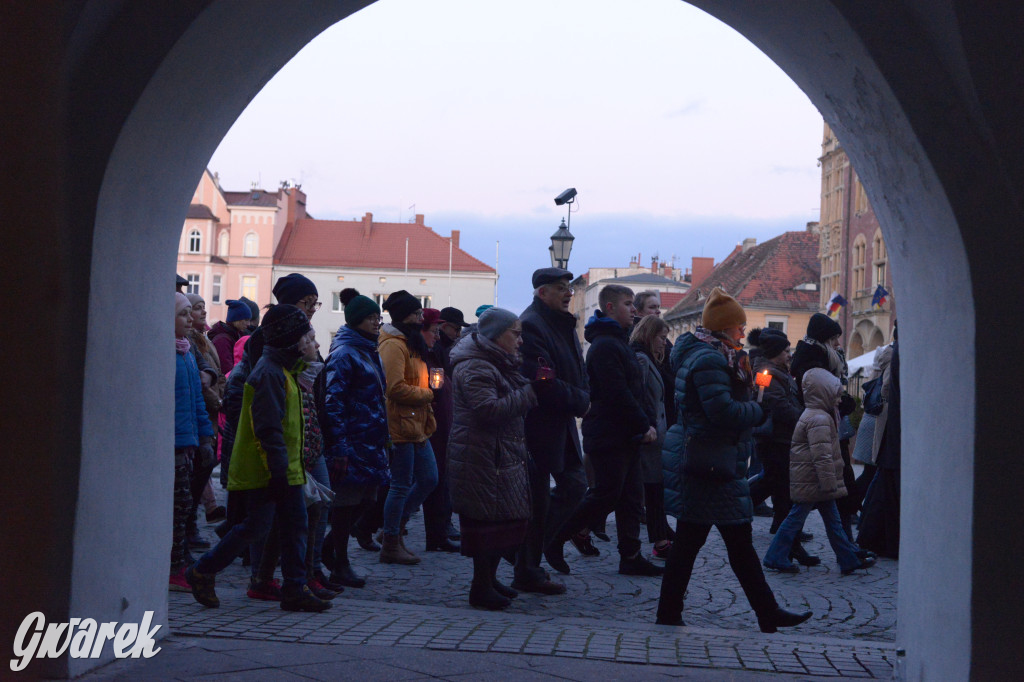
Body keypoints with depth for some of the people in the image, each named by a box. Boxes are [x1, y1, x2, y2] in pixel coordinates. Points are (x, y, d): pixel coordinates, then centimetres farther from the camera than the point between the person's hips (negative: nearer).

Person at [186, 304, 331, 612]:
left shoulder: (283, 370, 16)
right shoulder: (269, 373, -17)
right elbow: (268, 427, -22)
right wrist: (278, 469, -24)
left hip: (284, 469, 10)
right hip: (265, 470, -10)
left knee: (295, 525, 6)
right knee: (256, 525, -6)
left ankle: (295, 589, 9)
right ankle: (202, 572, 9)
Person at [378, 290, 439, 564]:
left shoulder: (411, 343, 19)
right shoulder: (393, 345, -14)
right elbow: (396, 388, -22)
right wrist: (427, 394, -11)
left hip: (416, 426, 10)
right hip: (401, 426, -10)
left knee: (428, 479, 13)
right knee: (401, 486, -3)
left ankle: (394, 528, 24)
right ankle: (391, 546, 7)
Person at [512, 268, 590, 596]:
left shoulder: (564, 324, 14)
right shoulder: (531, 325, -18)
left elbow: (578, 369, 20)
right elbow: (543, 382, -24)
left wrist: (582, 396, -1)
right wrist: (581, 400, -12)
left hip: (562, 425, 9)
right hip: (538, 428, -9)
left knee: (575, 485, 12)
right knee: (537, 500, -1)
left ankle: (531, 541, 24)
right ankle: (528, 573, 10)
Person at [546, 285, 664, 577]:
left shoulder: (619, 342, 18)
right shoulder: (605, 345, -15)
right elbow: (618, 394, -21)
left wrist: (647, 424, 10)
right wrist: (645, 426, -16)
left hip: (626, 436, 10)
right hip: (609, 435, -10)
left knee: (631, 498, 10)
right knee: (606, 496, -7)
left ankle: (631, 557, 14)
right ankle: (554, 541, 3)